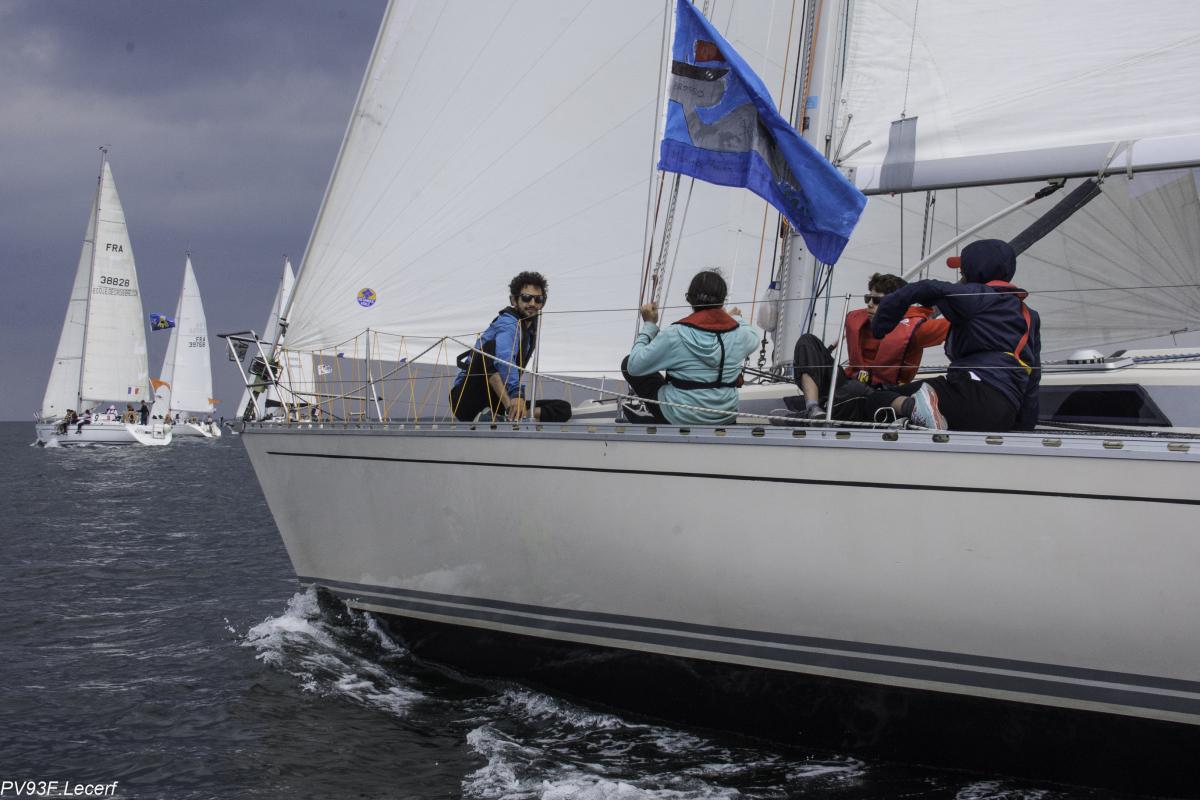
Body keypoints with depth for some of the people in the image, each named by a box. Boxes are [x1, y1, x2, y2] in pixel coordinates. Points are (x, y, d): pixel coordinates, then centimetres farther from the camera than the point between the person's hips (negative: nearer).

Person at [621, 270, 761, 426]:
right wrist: (736, 318, 37)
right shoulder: (739, 333, -10)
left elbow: (634, 366, -13)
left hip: (680, 418, -5)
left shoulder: (675, 335, -20)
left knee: (627, 362, 10)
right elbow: (755, 336, 17)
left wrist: (649, 325, -4)